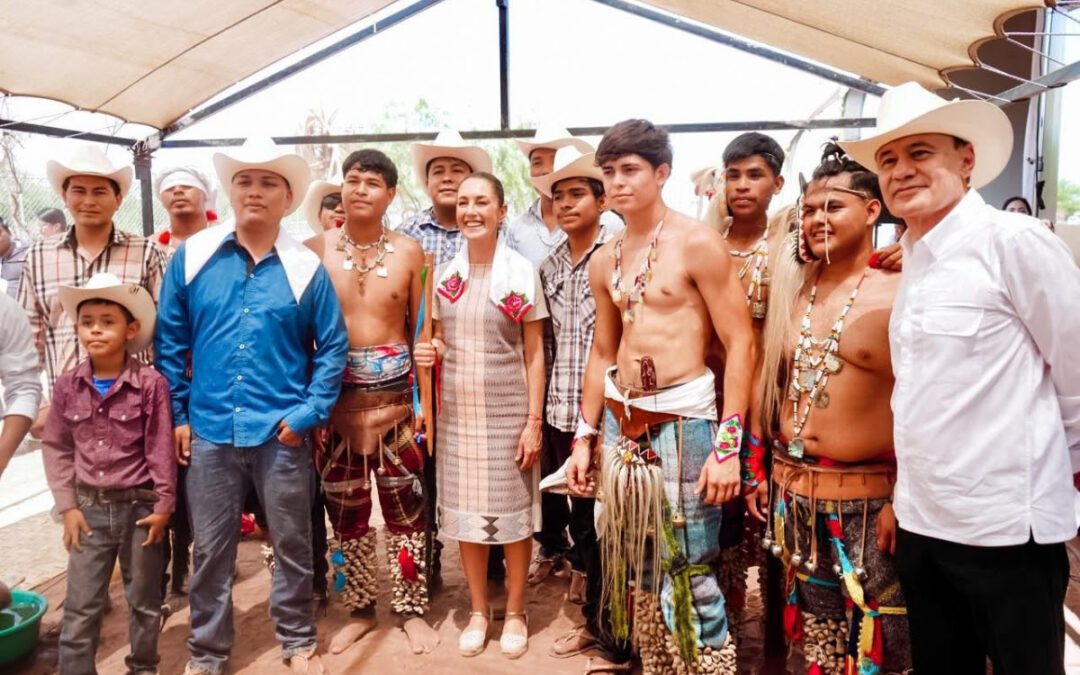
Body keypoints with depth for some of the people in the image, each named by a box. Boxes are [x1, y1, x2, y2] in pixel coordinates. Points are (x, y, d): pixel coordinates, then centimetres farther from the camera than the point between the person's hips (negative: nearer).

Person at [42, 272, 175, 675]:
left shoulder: (150, 384, -13)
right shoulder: (68, 385, -3)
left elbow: (161, 449, -9)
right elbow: (56, 447, 4)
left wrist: (163, 506, -7)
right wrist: (67, 505, 0)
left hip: (140, 506, -2)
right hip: (89, 507, 2)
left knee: (144, 601, 14)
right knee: (79, 607, 8)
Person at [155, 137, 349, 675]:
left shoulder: (306, 268, -3)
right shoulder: (192, 257, 2)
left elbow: (332, 348, 1)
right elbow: (169, 341, 7)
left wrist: (309, 413, -7)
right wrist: (178, 413, 3)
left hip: (282, 434, -1)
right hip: (209, 432, 1)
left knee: (292, 545, 12)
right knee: (210, 550, 13)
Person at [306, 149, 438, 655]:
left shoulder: (409, 251, 1)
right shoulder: (316, 249, 0)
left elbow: (420, 328, 4)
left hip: (395, 391, 0)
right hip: (336, 393, 1)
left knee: (404, 503, 6)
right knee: (346, 508, 10)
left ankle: (411, 608, 22)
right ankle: (360, 609, 28)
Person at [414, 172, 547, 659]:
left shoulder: (521, 272, -6)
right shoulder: (445, 275, 5)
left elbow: (534, 354, -5)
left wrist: (534, 421, -10)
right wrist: (429, 351, -8)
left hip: (508, 410, -3)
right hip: (457, 411, 4)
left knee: (512, 510, 6)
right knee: (465, 511, 11)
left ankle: (515, 613, 24)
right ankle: (478, 610, 28)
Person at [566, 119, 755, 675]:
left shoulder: (697, 244, -9)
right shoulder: (604, 261, 9)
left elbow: (741, 345, -11)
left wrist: (727, 443, -16)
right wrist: (585, 437, 13)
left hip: (683, 422, -6)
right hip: (621, 423, 6)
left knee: (690, 576, -2)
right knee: (638, 571, 14)